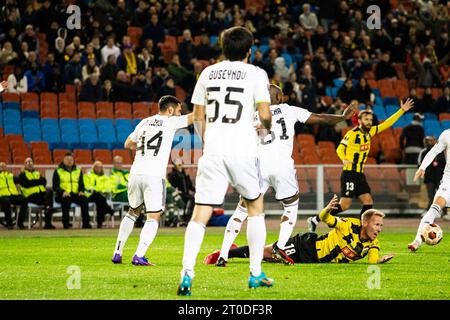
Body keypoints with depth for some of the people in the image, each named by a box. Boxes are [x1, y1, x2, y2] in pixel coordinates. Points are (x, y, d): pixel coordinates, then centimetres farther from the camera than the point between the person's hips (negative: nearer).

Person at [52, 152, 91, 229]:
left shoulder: (78, 171, 20)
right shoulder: (58, 171, 8)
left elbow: (81, 184, 15)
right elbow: (55, 187, 1)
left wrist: (81, 191, -9)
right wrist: (63, 192, -18)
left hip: (75, 194, 3)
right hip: (62, 195, -3)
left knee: (84, 199, -29)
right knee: (66, 199, -38)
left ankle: (86, 223, -30)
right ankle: (66, 223, -34)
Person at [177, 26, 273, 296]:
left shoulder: (208, 73, 13)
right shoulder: (256, 74, 2)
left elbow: (198, 117, 17)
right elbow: (265, 115, -5)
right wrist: (266, 127, 19)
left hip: (212, 151, 2)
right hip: (243, 151, -2)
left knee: (201, 214, -2)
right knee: (256, 206, 18)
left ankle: (187, 273, -19)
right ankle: (256, 274, 18)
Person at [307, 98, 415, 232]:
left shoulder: (369, 132, 11)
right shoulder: (353, 133, -10)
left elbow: (386, 124, 16)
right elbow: (340, 148, -10)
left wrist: (402, 111, 12)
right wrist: (344, 159, -30)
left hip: (360, 175, 8)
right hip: (349, 174, -8)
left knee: (368, 202, -1)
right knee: (345, 204, -12)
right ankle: (315, 220, -4)